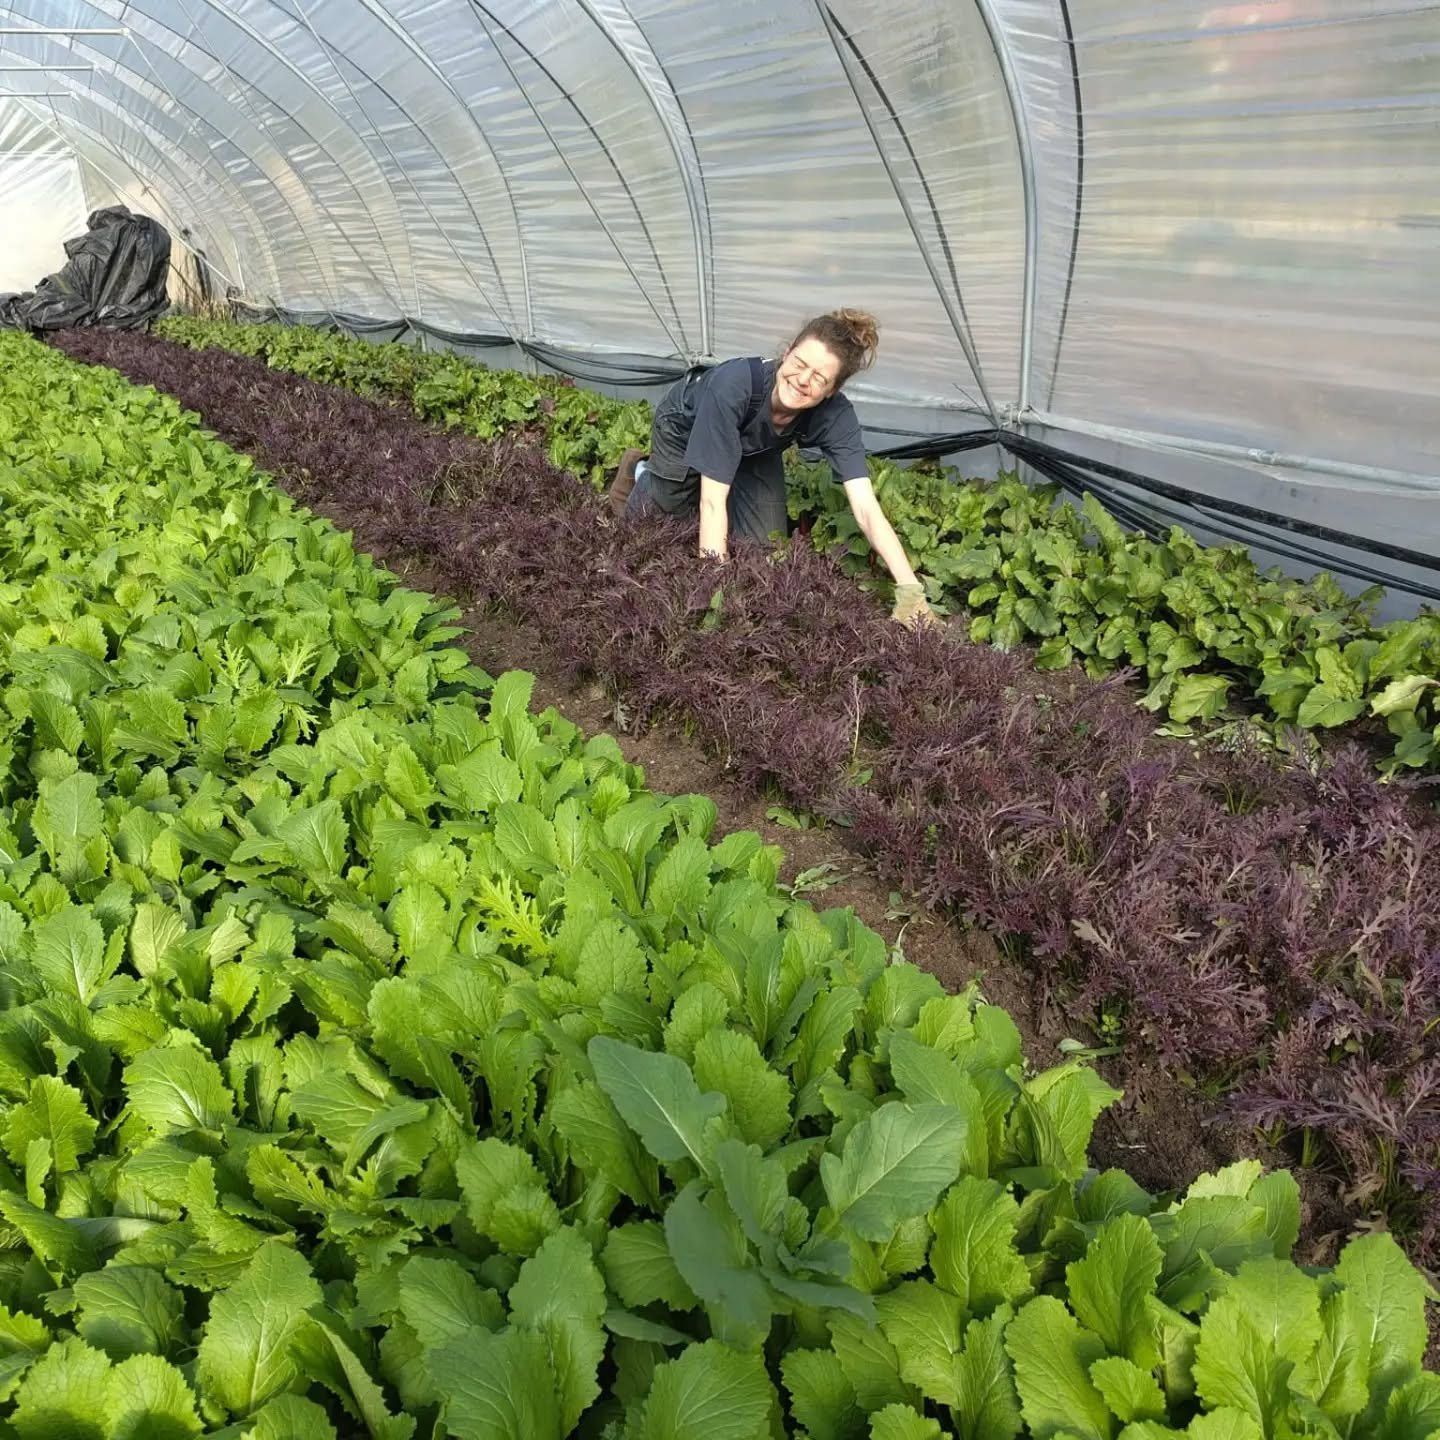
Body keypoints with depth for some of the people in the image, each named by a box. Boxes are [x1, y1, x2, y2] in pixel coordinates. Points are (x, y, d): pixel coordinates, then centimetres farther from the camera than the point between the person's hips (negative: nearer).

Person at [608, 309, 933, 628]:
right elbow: (713, 499, -44)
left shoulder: (836, 416, -36)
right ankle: (641, 473, 39)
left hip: (753, 447, 3)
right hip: (685, 430, -3)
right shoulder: (733, 385, -47)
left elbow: (866, 508, -40)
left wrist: (909, 590, -49)